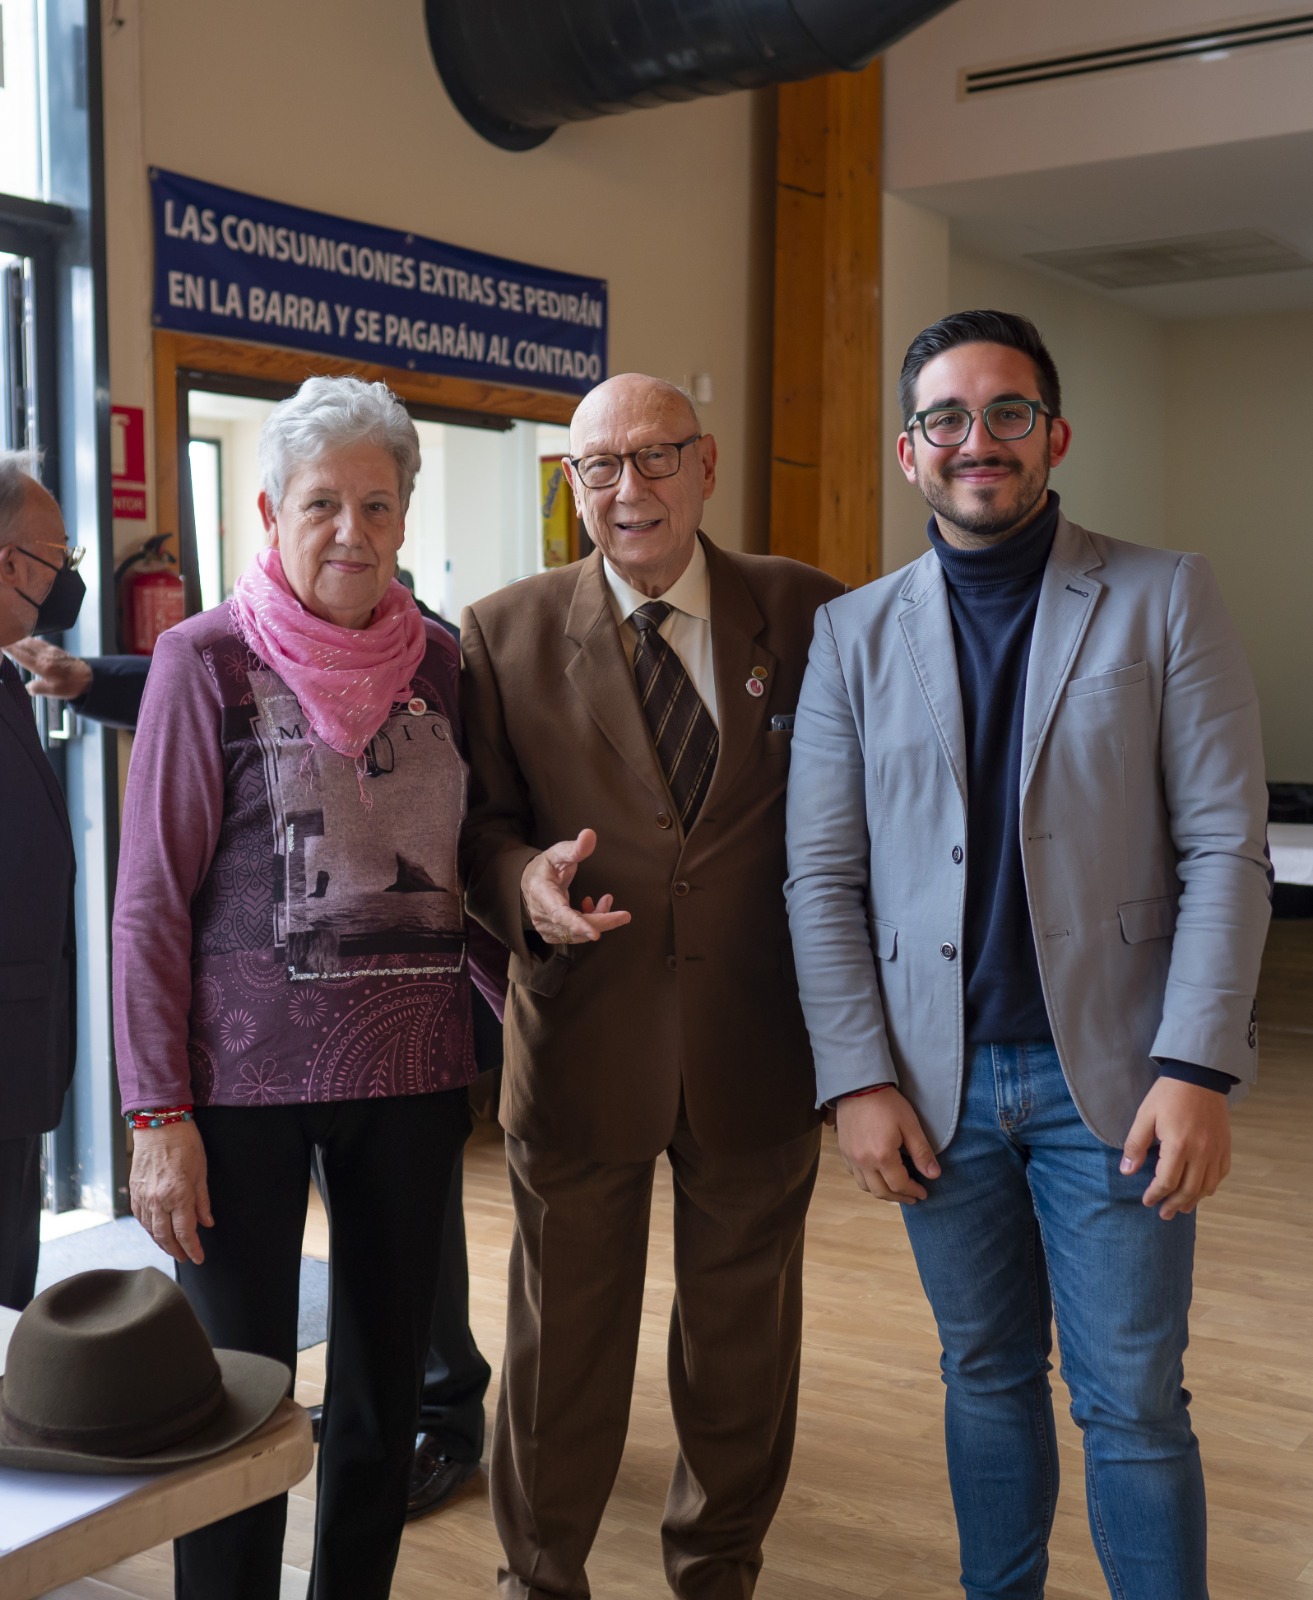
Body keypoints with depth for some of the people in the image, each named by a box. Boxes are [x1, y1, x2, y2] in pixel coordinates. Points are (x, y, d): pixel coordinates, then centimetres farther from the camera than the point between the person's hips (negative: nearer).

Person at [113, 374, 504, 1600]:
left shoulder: (437, 662, 6)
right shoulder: (207, 660, -5)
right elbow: (151, 903, -6)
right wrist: (157, 1112, -10)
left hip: (415, 1074, 4)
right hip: (247, 1080, -4)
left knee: (386, 1384, 13)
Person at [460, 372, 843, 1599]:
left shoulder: (807, 613, 0)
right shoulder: (504, 633, -1)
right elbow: (478, 818, 2)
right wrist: (523, 881, -21)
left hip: (758, 1040, 1)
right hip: (582, 1039, -1)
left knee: (743, 1326, 17)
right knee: (563, 1333, 13)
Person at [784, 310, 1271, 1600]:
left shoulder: (1163, 600, 0)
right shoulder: (853, 634, 5)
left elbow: (1225, 848, -5)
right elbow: (824, 876, 3)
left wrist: (1197, 1069, -12)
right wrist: (859, 1080, -4)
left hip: (1110, 1074, -2)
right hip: (937, 1080, 2)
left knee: (1132, 1404, 4)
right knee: (987, 1380, 16)